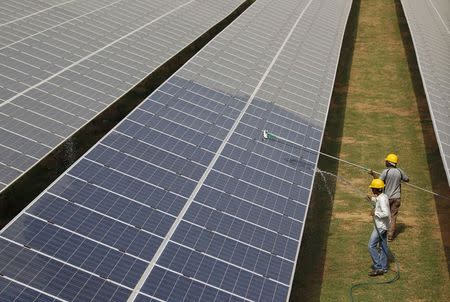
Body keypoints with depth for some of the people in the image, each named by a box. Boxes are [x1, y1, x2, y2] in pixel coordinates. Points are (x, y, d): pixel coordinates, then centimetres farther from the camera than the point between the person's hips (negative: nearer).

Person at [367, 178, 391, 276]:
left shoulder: (381, 199, -23)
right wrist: (372, 199, 22)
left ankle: (378, 267, -3)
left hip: (380, 227, -10)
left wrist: (375, 213, -20)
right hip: (383, 226, 10)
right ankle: (383, 267, 24)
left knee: (371, 246, -5)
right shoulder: (383, 196, 7)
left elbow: (386, 213, -31)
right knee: (383, 246, 15)